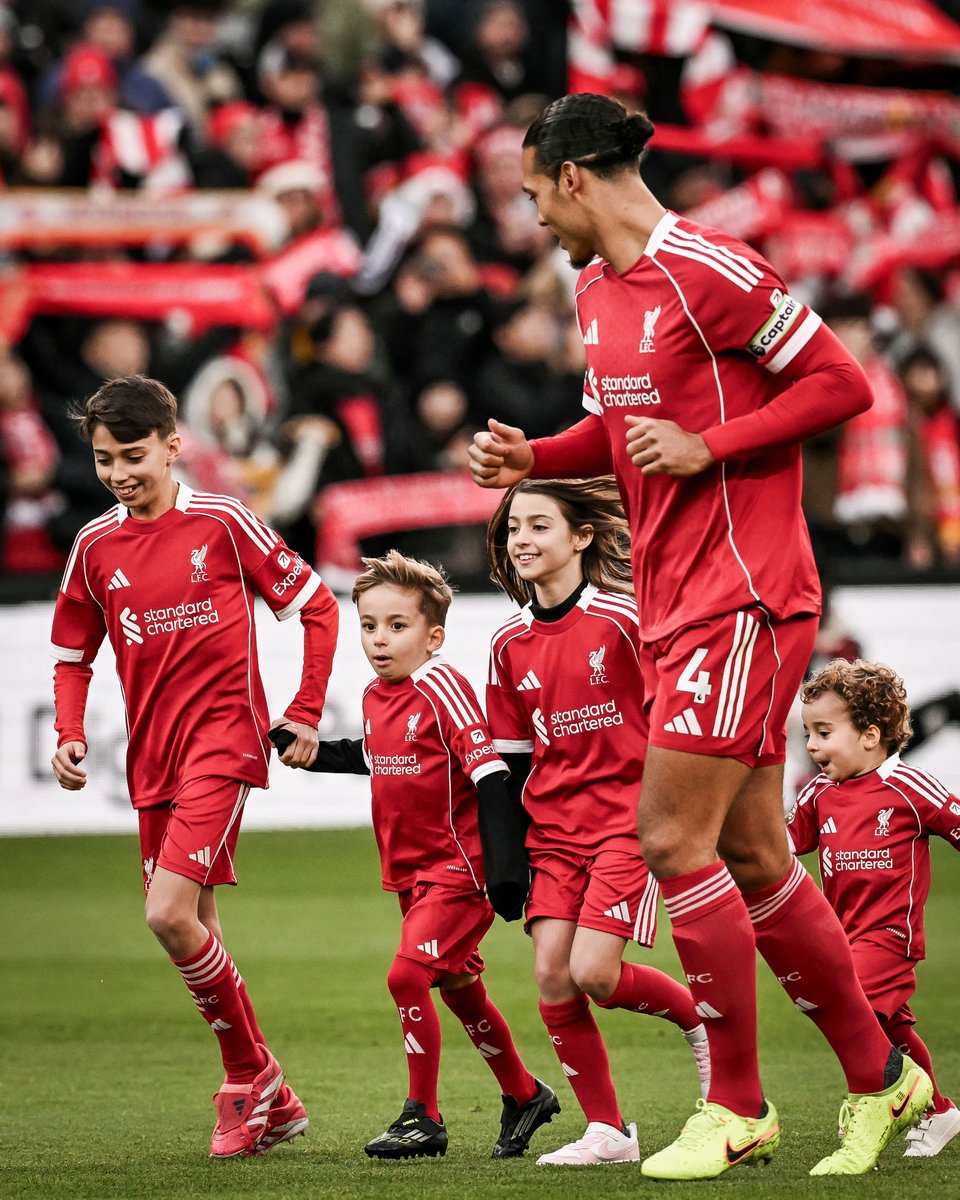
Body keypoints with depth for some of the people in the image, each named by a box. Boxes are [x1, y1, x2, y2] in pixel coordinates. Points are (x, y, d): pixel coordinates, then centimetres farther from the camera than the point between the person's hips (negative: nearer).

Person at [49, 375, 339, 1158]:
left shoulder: (221, 523, -7)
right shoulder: (96, 547, 6)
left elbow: (316, 605, 0)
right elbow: (73, 653, 17)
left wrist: (305, 713, -2)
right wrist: (70, 735, 1)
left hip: (223, 734, -6)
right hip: (152, 755, 6)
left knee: (170, 914, -19)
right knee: (190, 929, 9)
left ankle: (251, 1078, -2)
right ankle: (267, 1100, 21)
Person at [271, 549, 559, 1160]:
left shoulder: (440, 686, -19)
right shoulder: (375, 695, 7)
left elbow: (489, 771, -21)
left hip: (460, 868, -9)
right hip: (412, 871, 9)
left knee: (407, 974, -17)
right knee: (458, 987, 16)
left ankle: (424, 1118, -7)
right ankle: (524, 1095, 34)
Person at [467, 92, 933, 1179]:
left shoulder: (707, 270, -14)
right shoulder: (596, 288, 14)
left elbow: (842, 384, -13)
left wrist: (707, 445, -17)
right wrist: (532, 459, 9)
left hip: (742, 597, -9)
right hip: (670, 605, 9)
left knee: (674, 841, -11)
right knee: (751, 859, 10)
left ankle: (734, 1109, -1)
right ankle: (878, 1077, 22)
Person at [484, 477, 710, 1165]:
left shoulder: (624, 619, -9)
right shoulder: (510, 643, 7)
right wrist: (504, 854, 10)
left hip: (628, 818, -5)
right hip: (555, 830, 5)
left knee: (593, 973, -16)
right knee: (552, 977, -5)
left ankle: (701, 1017, 13)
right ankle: (607, 1132, 5)